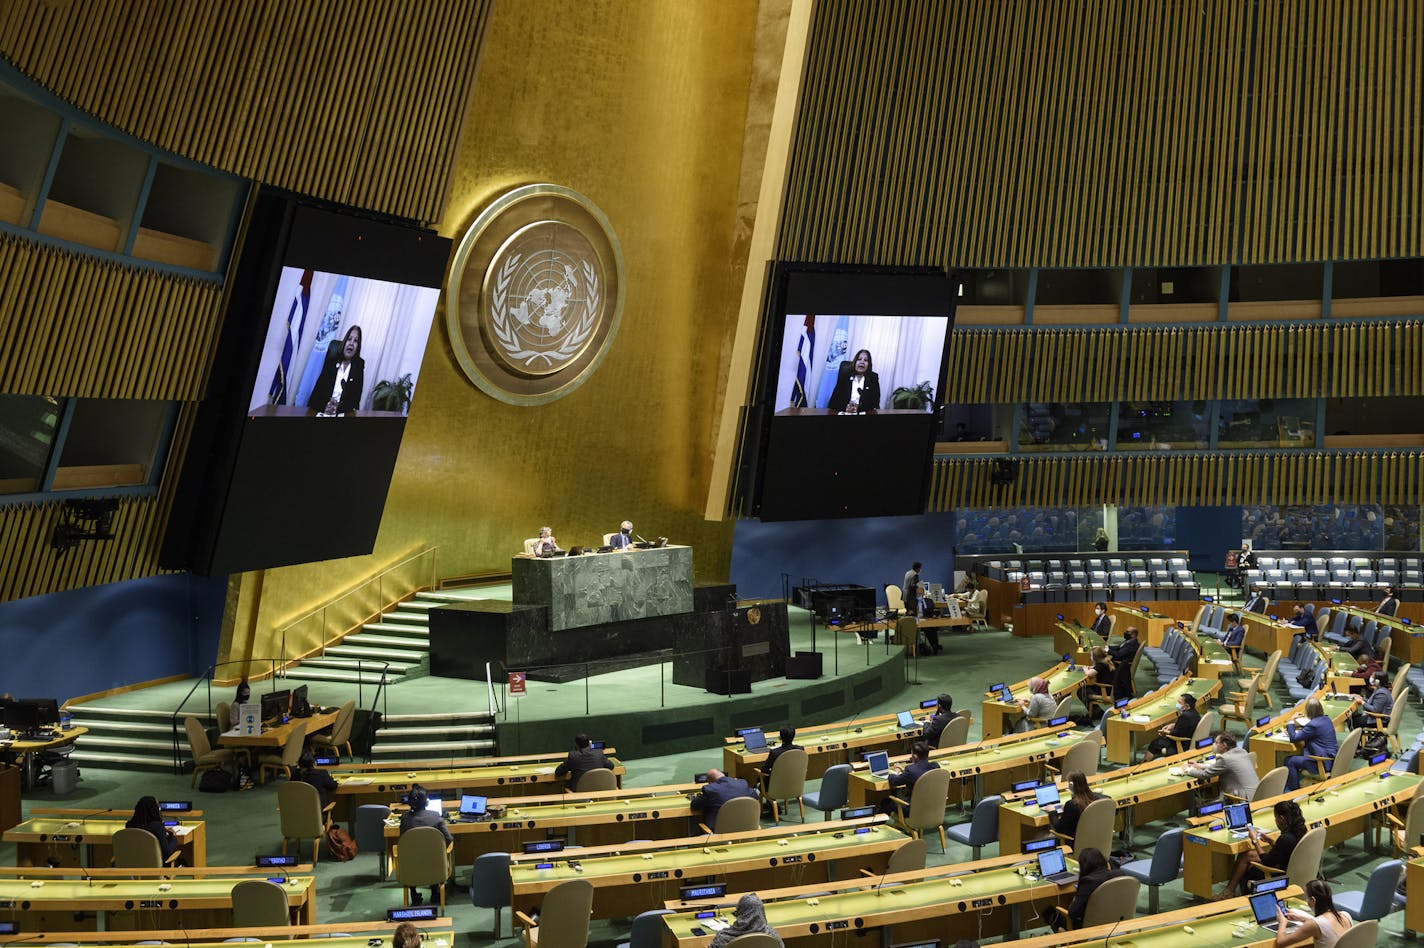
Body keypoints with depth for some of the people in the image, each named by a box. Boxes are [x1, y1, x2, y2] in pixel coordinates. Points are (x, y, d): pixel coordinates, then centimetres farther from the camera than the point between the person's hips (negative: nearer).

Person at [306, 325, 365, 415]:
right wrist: (325, 406, -19)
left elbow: (356, 397, -3)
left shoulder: (359, 366, 3)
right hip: (321, 409, 0)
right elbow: (319, 387, -1)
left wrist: (338, 407, -20)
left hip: (343, 412, 0)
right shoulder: (331, 361, 4)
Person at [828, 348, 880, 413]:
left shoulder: (873, 378, 8)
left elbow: (875, 401, 0)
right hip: (843, 412, 0)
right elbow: (834, 399, 2)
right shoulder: (844, 376, 7)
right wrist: (845, 407, -18)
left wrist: (859, 408, -16)